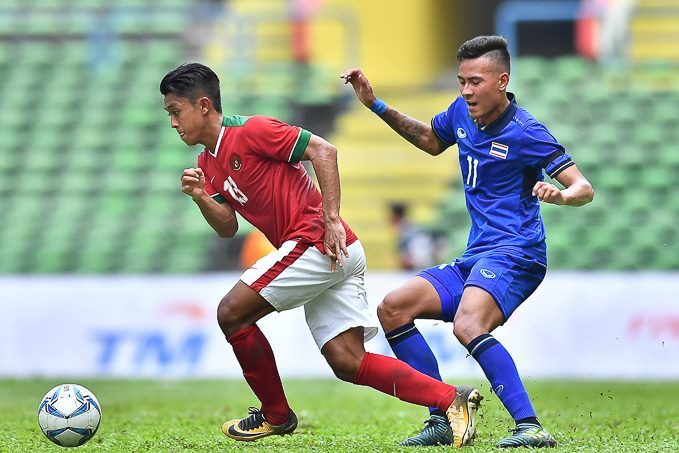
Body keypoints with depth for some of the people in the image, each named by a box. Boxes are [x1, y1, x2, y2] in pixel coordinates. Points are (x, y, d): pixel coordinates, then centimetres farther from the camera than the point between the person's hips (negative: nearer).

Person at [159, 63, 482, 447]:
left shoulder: (249, 131, -9)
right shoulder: (208, 162, 18)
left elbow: (323, 151, -14)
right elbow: (228, 228, 15)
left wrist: (332, 220, -18)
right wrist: (201, 198, -4)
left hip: (314, 240, -9)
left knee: (232, 314, -6)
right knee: (347, 362, 0)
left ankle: (276, 415, 7)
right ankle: (452, 400, -6)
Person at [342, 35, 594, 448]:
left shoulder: (524, 132, -13)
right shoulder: (462, 113, 9)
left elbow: (584, 188, -14)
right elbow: (431, 141, 32)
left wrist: (561, 195, -38)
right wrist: (376, 105, 23)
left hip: (514, 255, -9)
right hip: (474, 259, 9)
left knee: (467, 325, -34)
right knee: (392, 309, 1)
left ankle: (531, 427, -40)